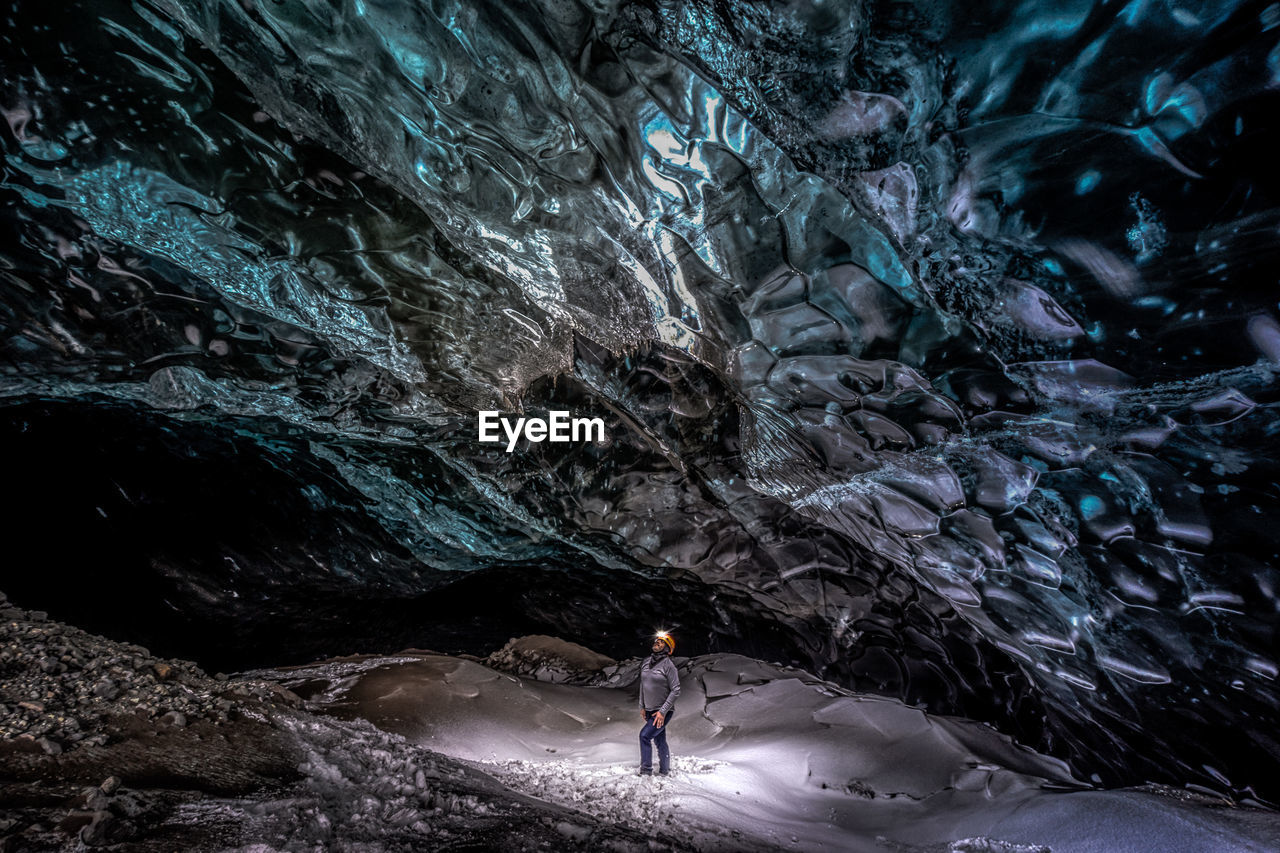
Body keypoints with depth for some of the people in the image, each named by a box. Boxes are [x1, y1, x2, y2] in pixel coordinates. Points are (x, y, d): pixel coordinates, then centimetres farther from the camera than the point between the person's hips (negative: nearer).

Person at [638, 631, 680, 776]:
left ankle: (646, 771, -3)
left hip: (663, 711, -6)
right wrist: (642, 706, 13)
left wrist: (663, 711, -18)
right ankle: (664, 771, 27)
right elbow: (642, 684, 15)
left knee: (645, 735, -14)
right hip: (650, 710, 6)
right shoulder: (646, 662, 4)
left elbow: (676, 690, -16)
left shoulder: (668, 665, -16)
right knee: (659, 741, 14)